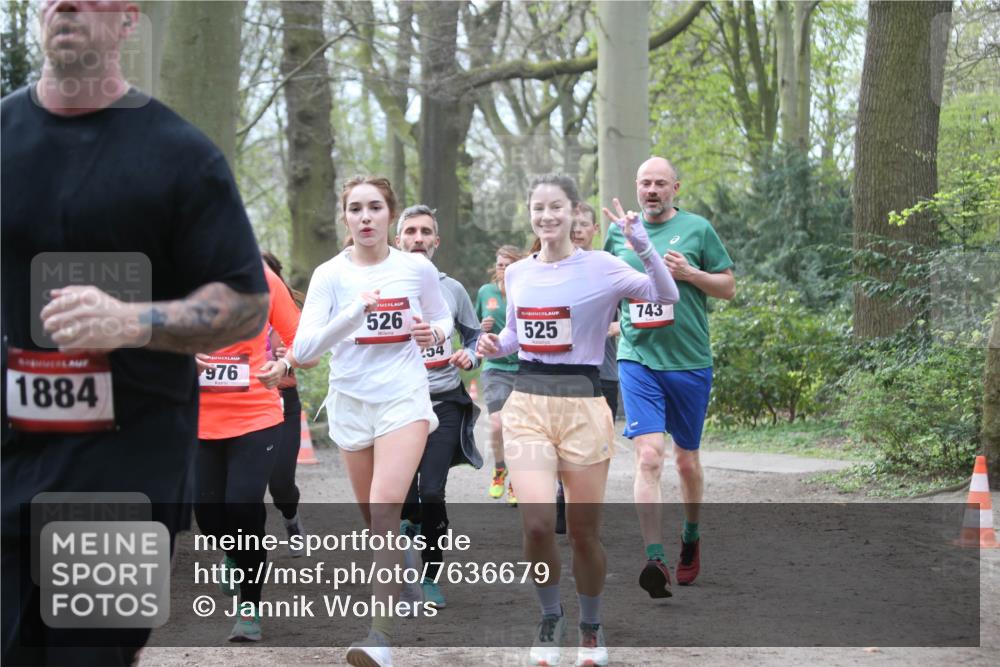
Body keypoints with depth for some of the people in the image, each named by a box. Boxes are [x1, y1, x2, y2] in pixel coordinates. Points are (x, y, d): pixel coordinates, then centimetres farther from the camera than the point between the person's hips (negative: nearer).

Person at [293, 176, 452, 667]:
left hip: (404, 397, -2)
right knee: (373, 517, 13)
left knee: (384, 509, -19)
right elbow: (303, 348, -13)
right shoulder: (330, 274, -4)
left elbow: (442, 317, 16)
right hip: (351, 401, 3)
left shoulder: (417, 268, -2)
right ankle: (395, 583, 39)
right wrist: (354, 313, -26)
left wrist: (435, 333, -8)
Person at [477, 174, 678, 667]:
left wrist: (642, 243, -24)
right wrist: (494, 345, 3)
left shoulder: (600, 268, -4)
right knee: (536, 523, -15)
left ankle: (591, 627, 27)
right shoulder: (517, 273, 9)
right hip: (527, 404, 2)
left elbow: (667, 296, -13)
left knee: (584, 533, 4)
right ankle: (550, 617, 10)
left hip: (582, 406, -2)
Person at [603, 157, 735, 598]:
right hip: (637, 359, 0)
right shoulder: (620, 233, 8)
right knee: (648, 457, -15)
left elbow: (728, 287, 5)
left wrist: (691, 273, -12)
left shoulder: (697, 229, 2)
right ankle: (655, 559, -22)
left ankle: (691, 537, 37)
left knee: (686, 460, 12)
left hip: (690, 362, 0)